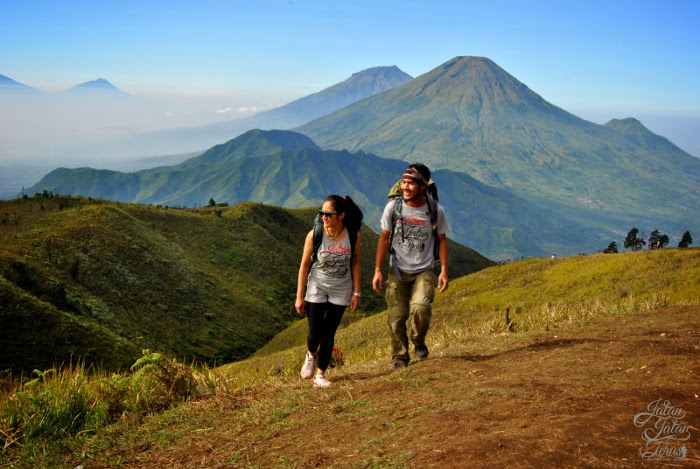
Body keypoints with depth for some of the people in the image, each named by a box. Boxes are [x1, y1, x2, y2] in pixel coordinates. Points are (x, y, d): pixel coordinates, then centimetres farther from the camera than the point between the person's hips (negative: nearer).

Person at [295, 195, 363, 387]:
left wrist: (356, 292, 0)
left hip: (341, 291, 1)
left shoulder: (353, 236, -12)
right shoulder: (314, 235, -17)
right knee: (315, 333, -2)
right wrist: (299, 296, -7)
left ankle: (320, 375, 18)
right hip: (317, 288, -1)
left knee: (329, 334, 2)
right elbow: (304, 265, -8)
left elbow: (355, 263, 1)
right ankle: (311, 354, 34)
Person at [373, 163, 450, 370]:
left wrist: (444, 271, -3)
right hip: (398, 271, 1)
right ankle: (400, 358, 21)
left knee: (420, 308, -24)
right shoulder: (393, 207, -8)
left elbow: (441, 239, 3)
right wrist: (377, 270, -1)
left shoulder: (435, 210, -8)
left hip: (424, 271, -1)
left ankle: (419, 340, 7)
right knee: (396, 318, -1)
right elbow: (384, 238, 1)